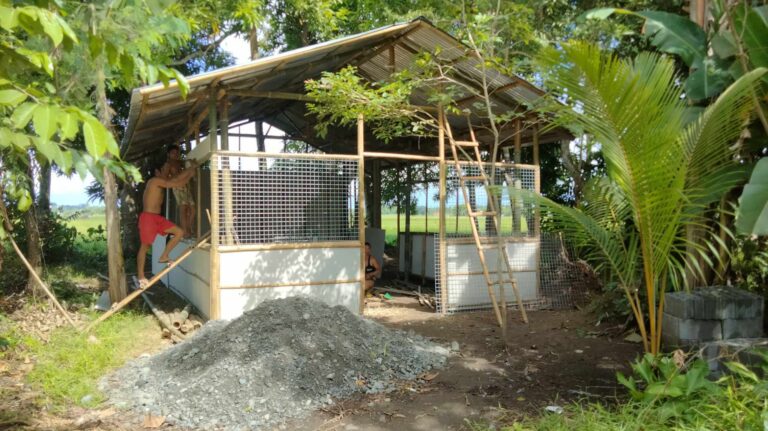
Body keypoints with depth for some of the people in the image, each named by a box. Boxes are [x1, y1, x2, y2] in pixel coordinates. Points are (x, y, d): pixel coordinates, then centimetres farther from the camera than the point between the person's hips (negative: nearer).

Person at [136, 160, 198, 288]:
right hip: (148, 217, -9)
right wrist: (190, 176, 2)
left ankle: (164, 257, 8)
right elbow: (177, 183, -12)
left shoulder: (160, 182, 17)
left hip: (157, 217, 9)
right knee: (144, 246, -2)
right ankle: (141, 277, 4)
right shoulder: (156, 180, -9)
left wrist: (191, 168, 12)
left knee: (179, 232, 0)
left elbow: (176, 179, 13)